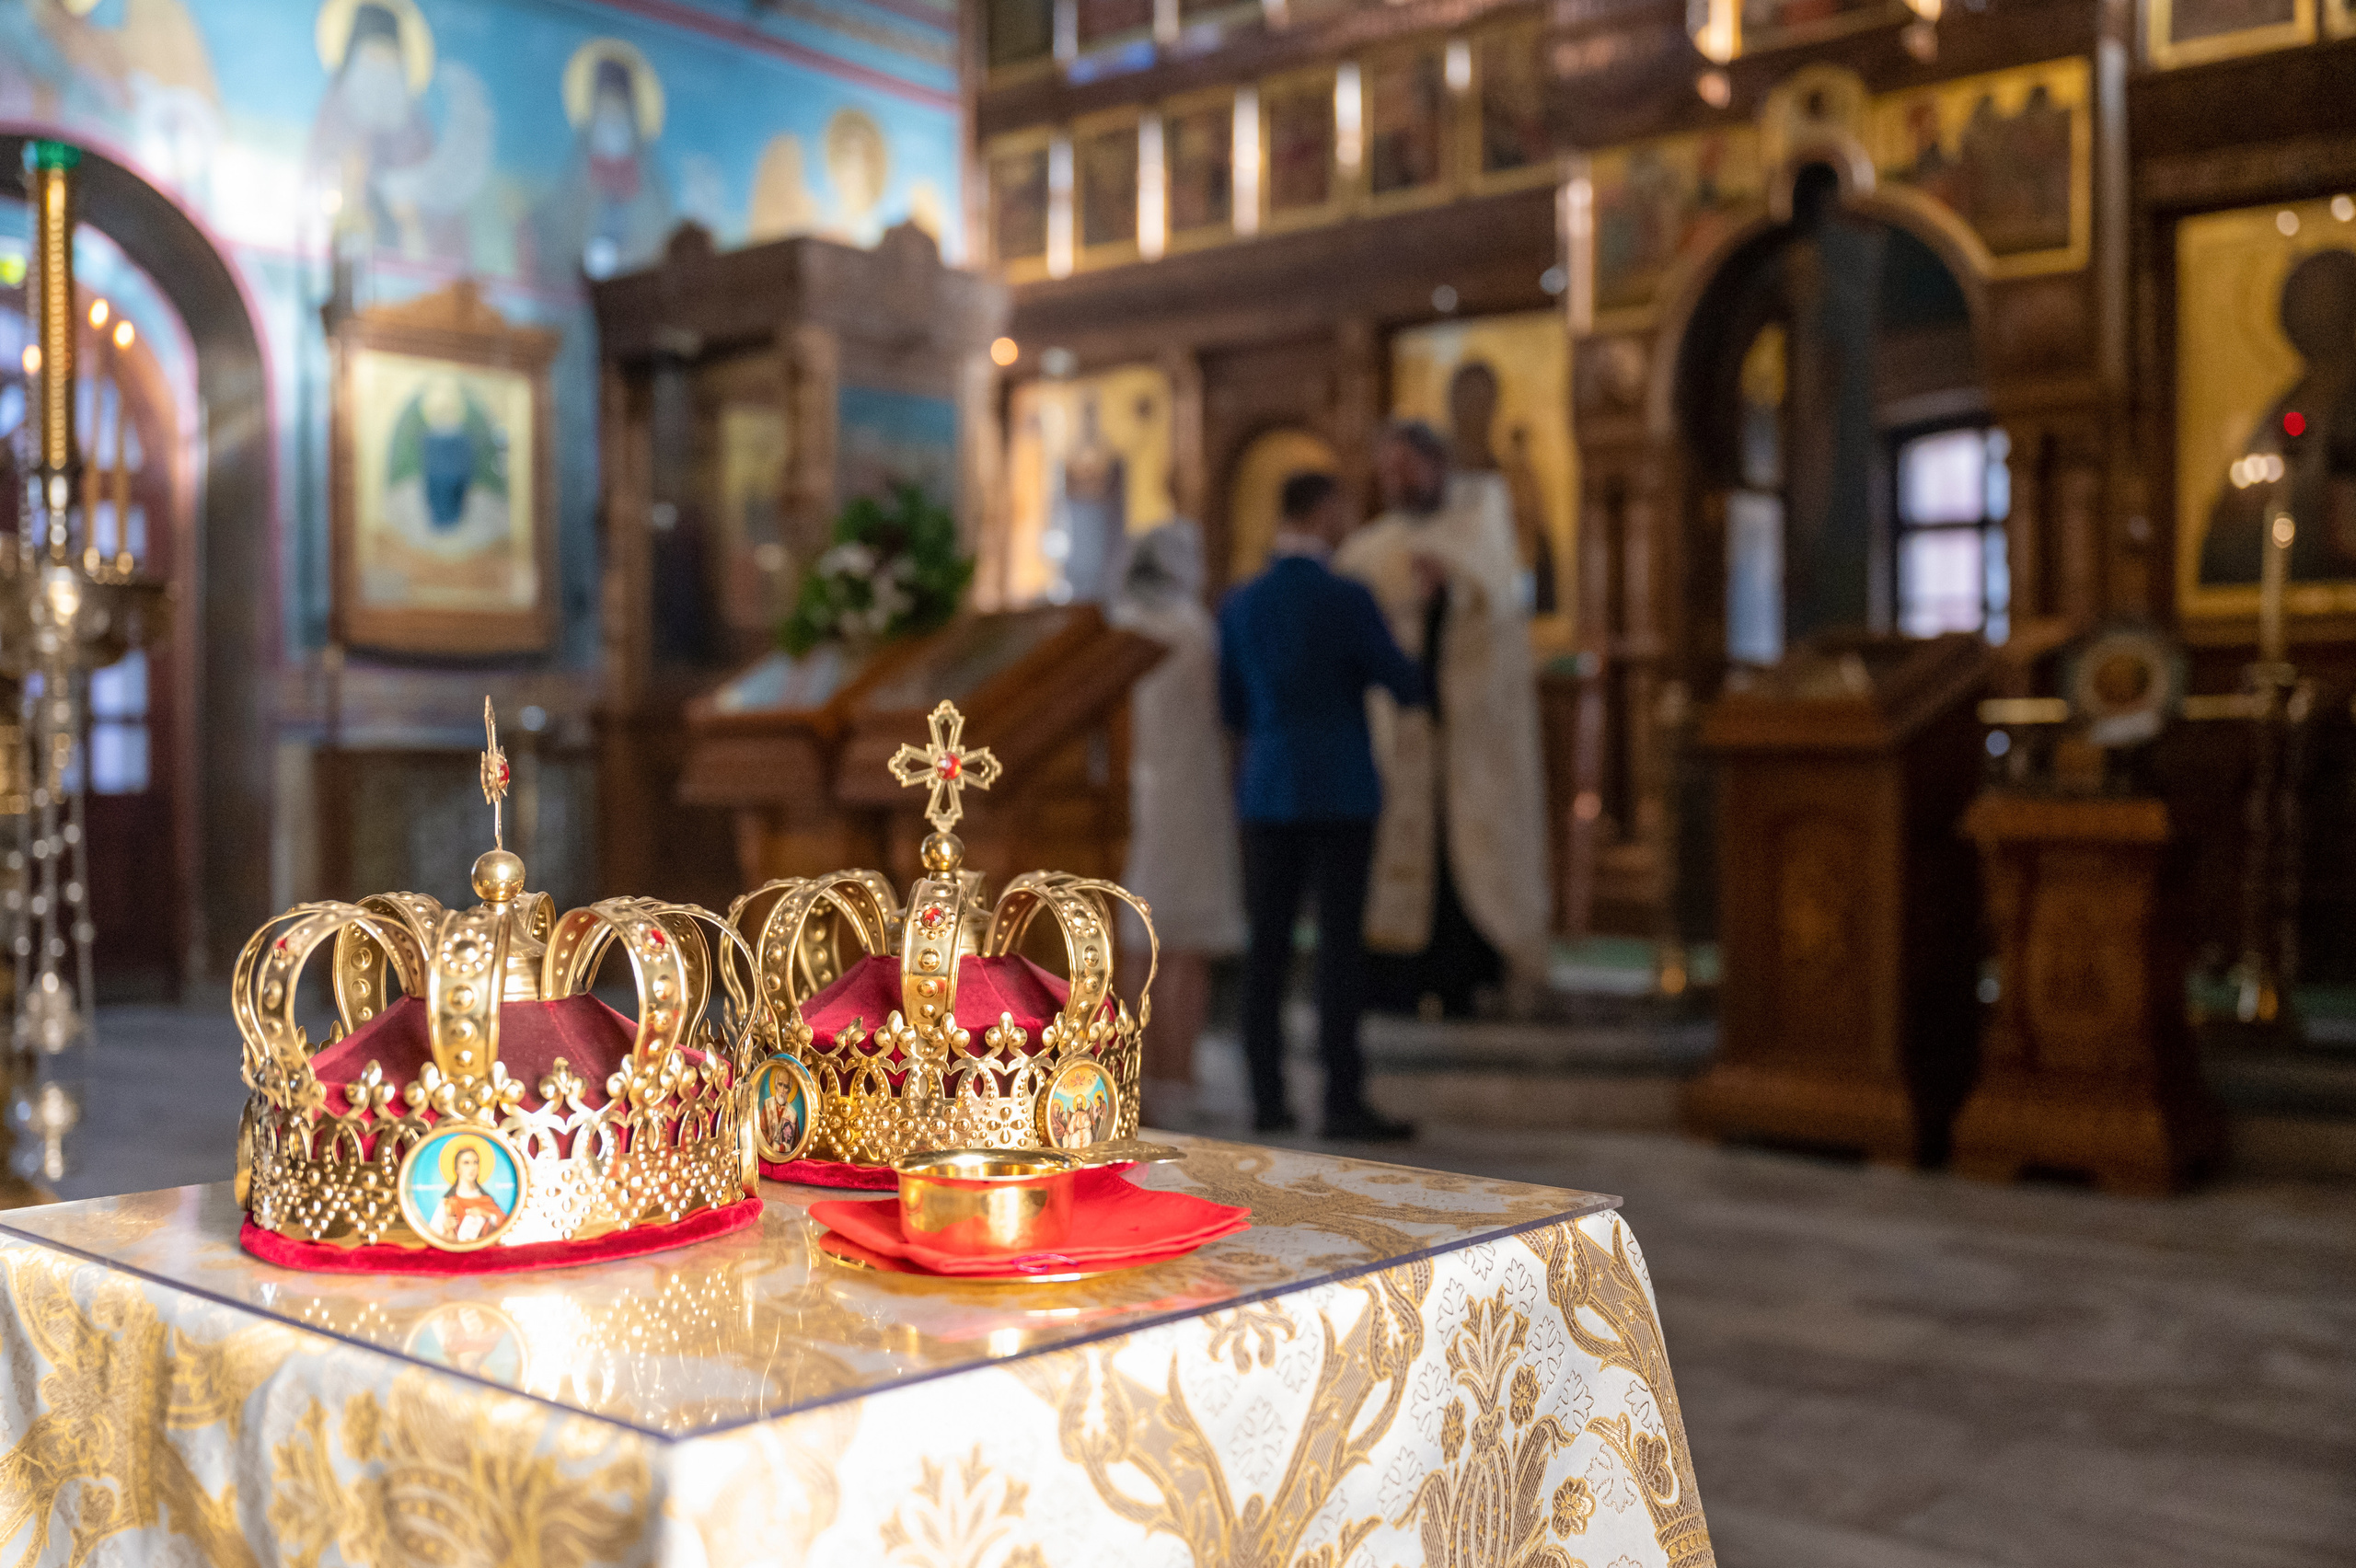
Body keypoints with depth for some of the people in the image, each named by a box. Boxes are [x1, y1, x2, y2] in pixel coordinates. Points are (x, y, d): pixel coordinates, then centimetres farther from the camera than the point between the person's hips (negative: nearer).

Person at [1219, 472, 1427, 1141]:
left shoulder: (1239, 604, 5)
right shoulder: (1348, 599, -10)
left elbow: (1232, 710, 12)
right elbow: (1407, 687, -3)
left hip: (1268, 791, 5)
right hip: (1341, 793, -5)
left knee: (1268, 949, 6)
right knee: (1339, 948, -3)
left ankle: (1268, 1101, 7)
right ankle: (1343, 1102, -3)